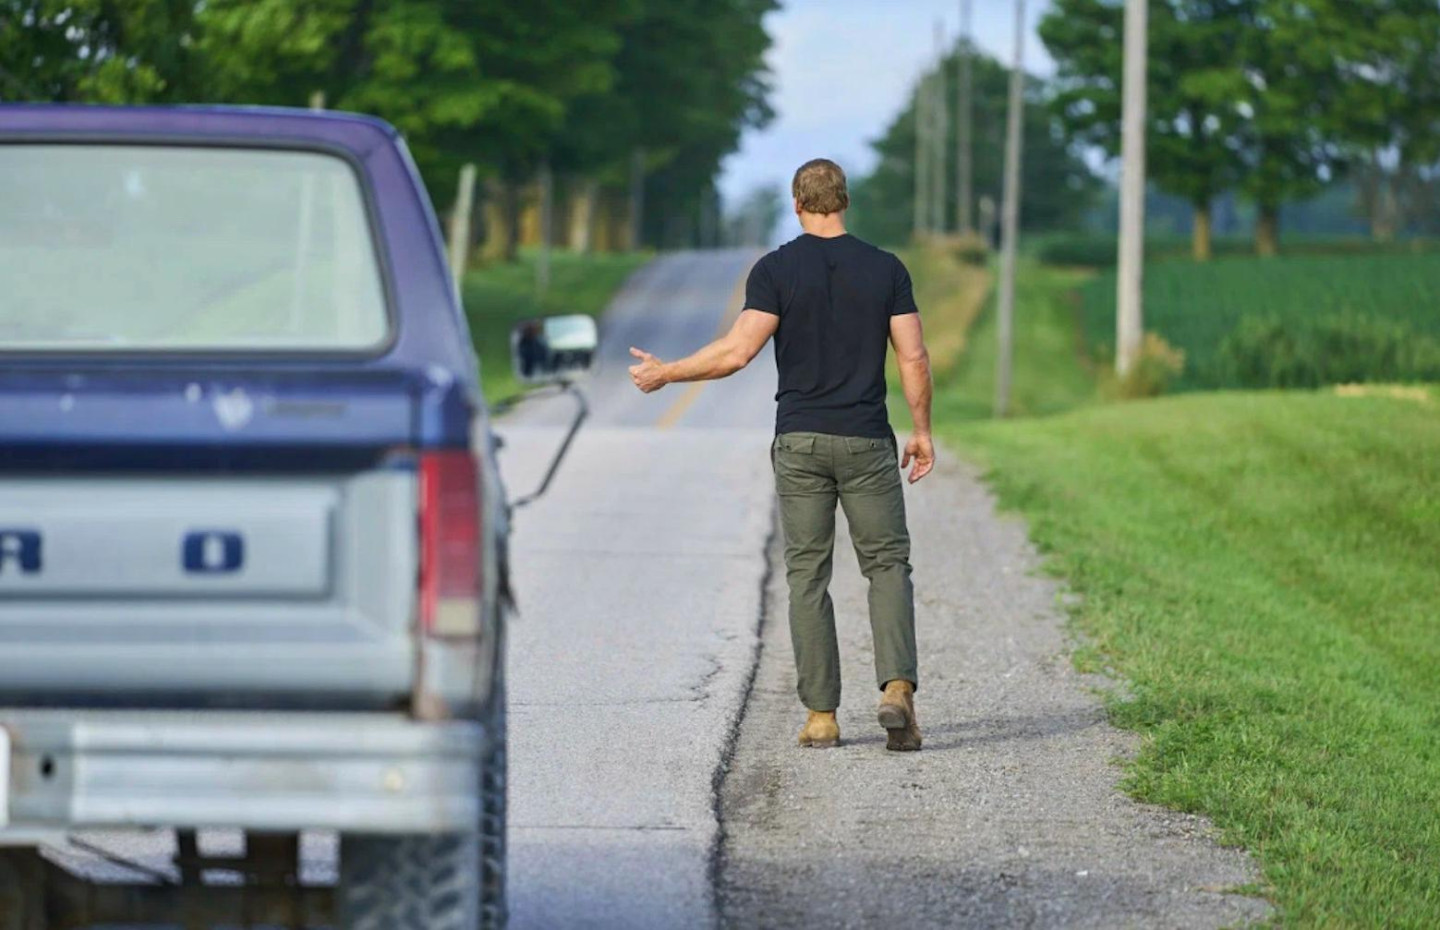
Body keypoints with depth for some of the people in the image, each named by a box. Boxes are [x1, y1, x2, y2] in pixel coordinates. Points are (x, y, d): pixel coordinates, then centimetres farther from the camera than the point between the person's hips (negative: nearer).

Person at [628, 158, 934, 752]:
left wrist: (666, 374, 0)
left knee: (807, 575, 6)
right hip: (866, 441, 0)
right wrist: (922, 431, 11)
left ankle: (821, 713, 2)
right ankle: (897, 688, -14)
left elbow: (738, 351, -12)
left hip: (800, 441, 0)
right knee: (887, 563, 7)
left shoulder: (776, 270, -4)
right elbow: (914, 358, -1)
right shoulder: (885, 269, 1)